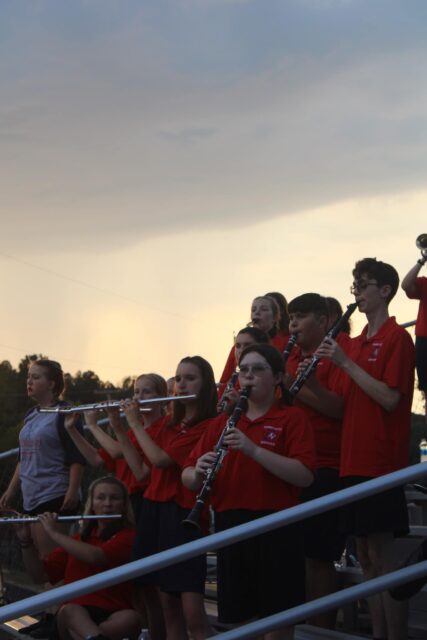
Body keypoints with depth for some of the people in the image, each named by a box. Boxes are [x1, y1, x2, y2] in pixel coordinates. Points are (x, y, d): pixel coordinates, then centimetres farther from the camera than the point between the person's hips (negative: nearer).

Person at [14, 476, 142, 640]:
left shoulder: (128, 536, 6)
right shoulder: (78, 540, 22)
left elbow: (95, 556, -12)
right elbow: (39, 575, 20)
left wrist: (54, 534, -3)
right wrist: (25, 541, 6)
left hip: (112, 617, -2)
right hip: (72, 616, 2)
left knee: (132, 619, -38)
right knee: (69, 611, -36)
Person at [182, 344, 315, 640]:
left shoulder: (293, 419, -1)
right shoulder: (221, 423, 13)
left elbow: (304, 475, -14)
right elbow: (188, 477, 11)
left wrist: (254, 450, -23)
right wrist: (198, 473, -13)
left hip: (276, 528, -4)